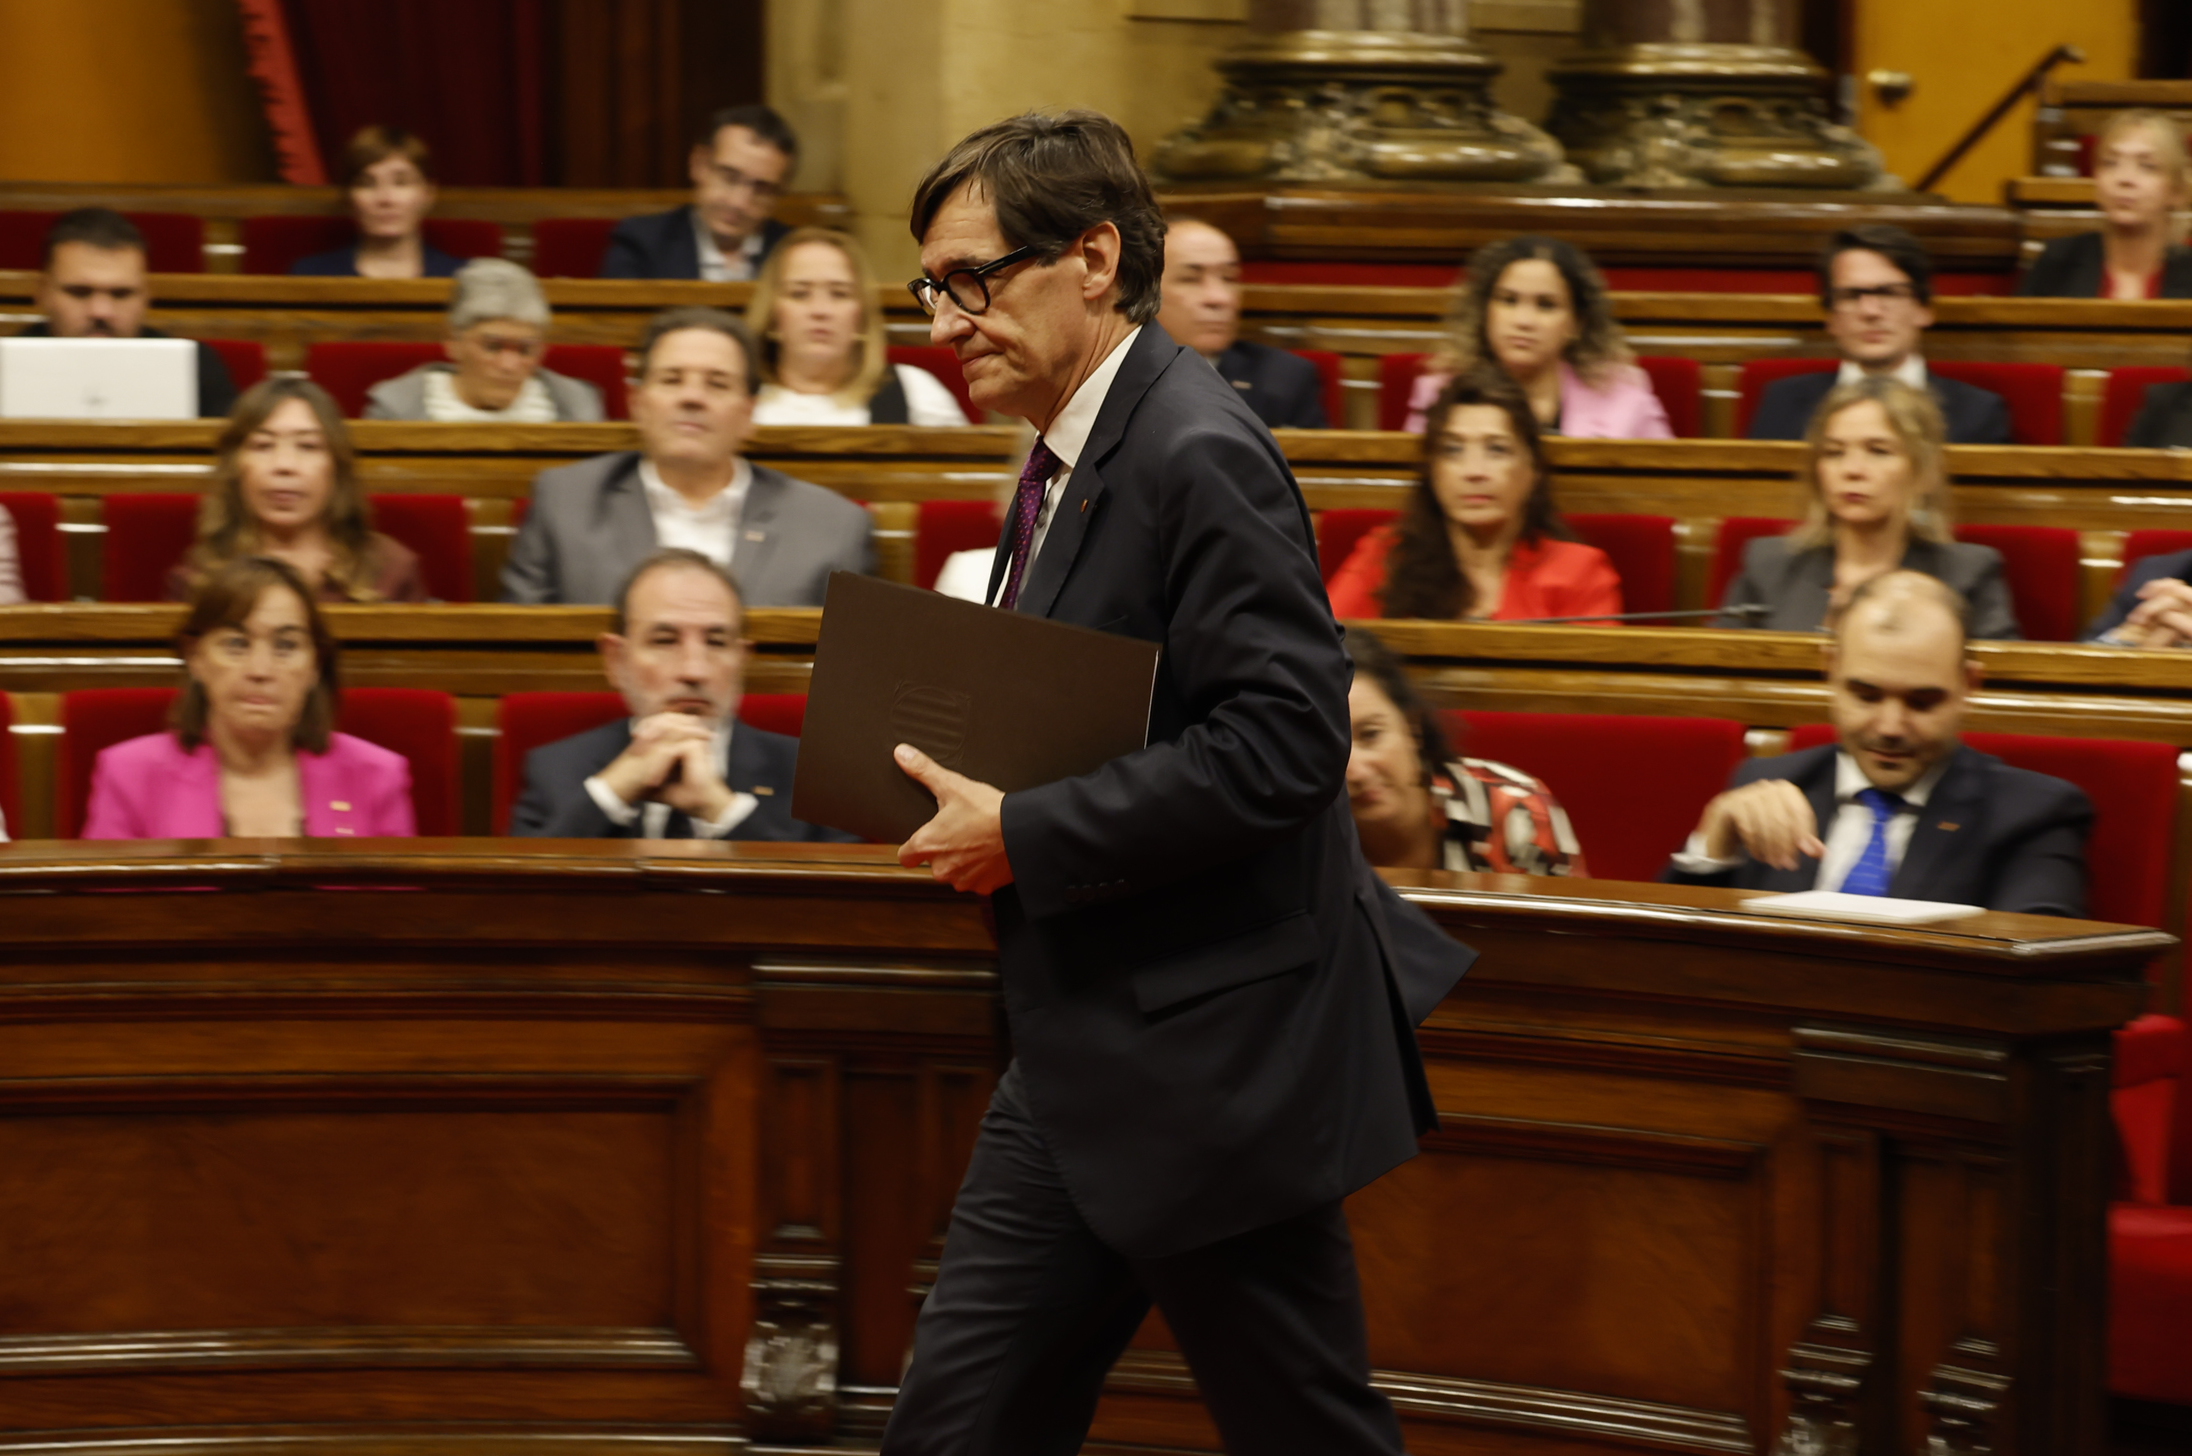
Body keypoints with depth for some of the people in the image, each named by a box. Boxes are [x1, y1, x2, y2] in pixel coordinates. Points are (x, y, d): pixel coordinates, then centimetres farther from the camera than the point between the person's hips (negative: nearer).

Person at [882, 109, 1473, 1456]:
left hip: (1213, 1059, -10)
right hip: (1090, 1065, 10)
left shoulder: (1198, 457, -18)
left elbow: (1285, 739, -26)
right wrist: (971, 785, 4)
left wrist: (1026, 838, -21)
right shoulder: (1074, 453, 14)